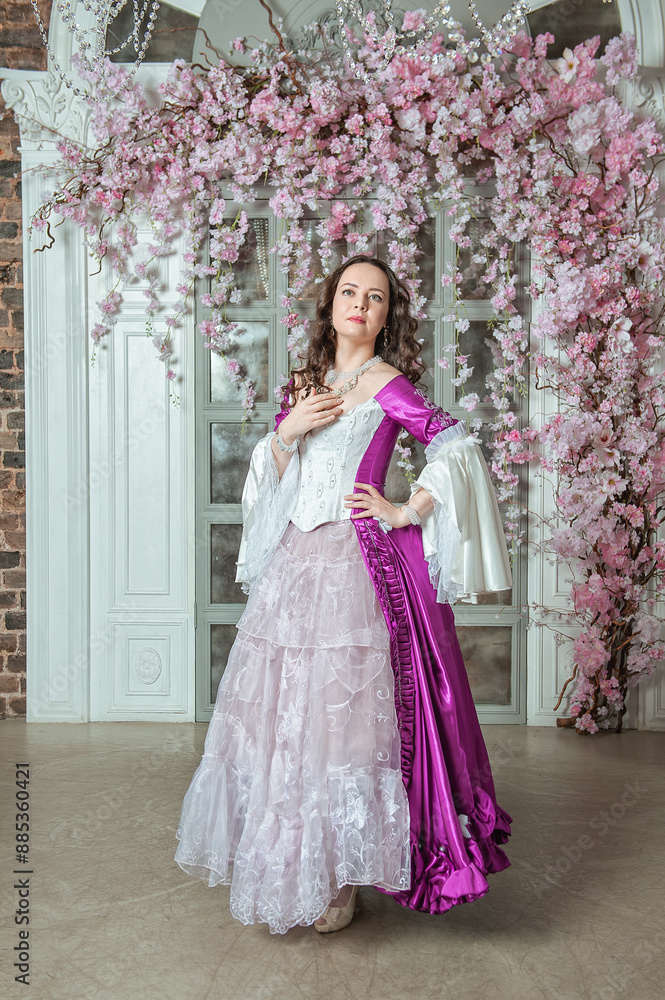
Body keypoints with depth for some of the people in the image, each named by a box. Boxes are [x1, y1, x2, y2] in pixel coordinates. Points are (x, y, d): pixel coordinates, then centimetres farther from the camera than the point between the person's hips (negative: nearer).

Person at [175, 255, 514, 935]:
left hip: (358, 562, -6)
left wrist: (406, 512, -10)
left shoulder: (388, 384, -4)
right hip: (295, 559, 6)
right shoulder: (304, 382, 14)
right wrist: (287, 431, -2)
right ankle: (281, 868, 24)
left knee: (343, 709, -2)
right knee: (285, 709, 8)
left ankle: (341, 876, 14)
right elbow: (272, 476, 16)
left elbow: (459, 449, -10)